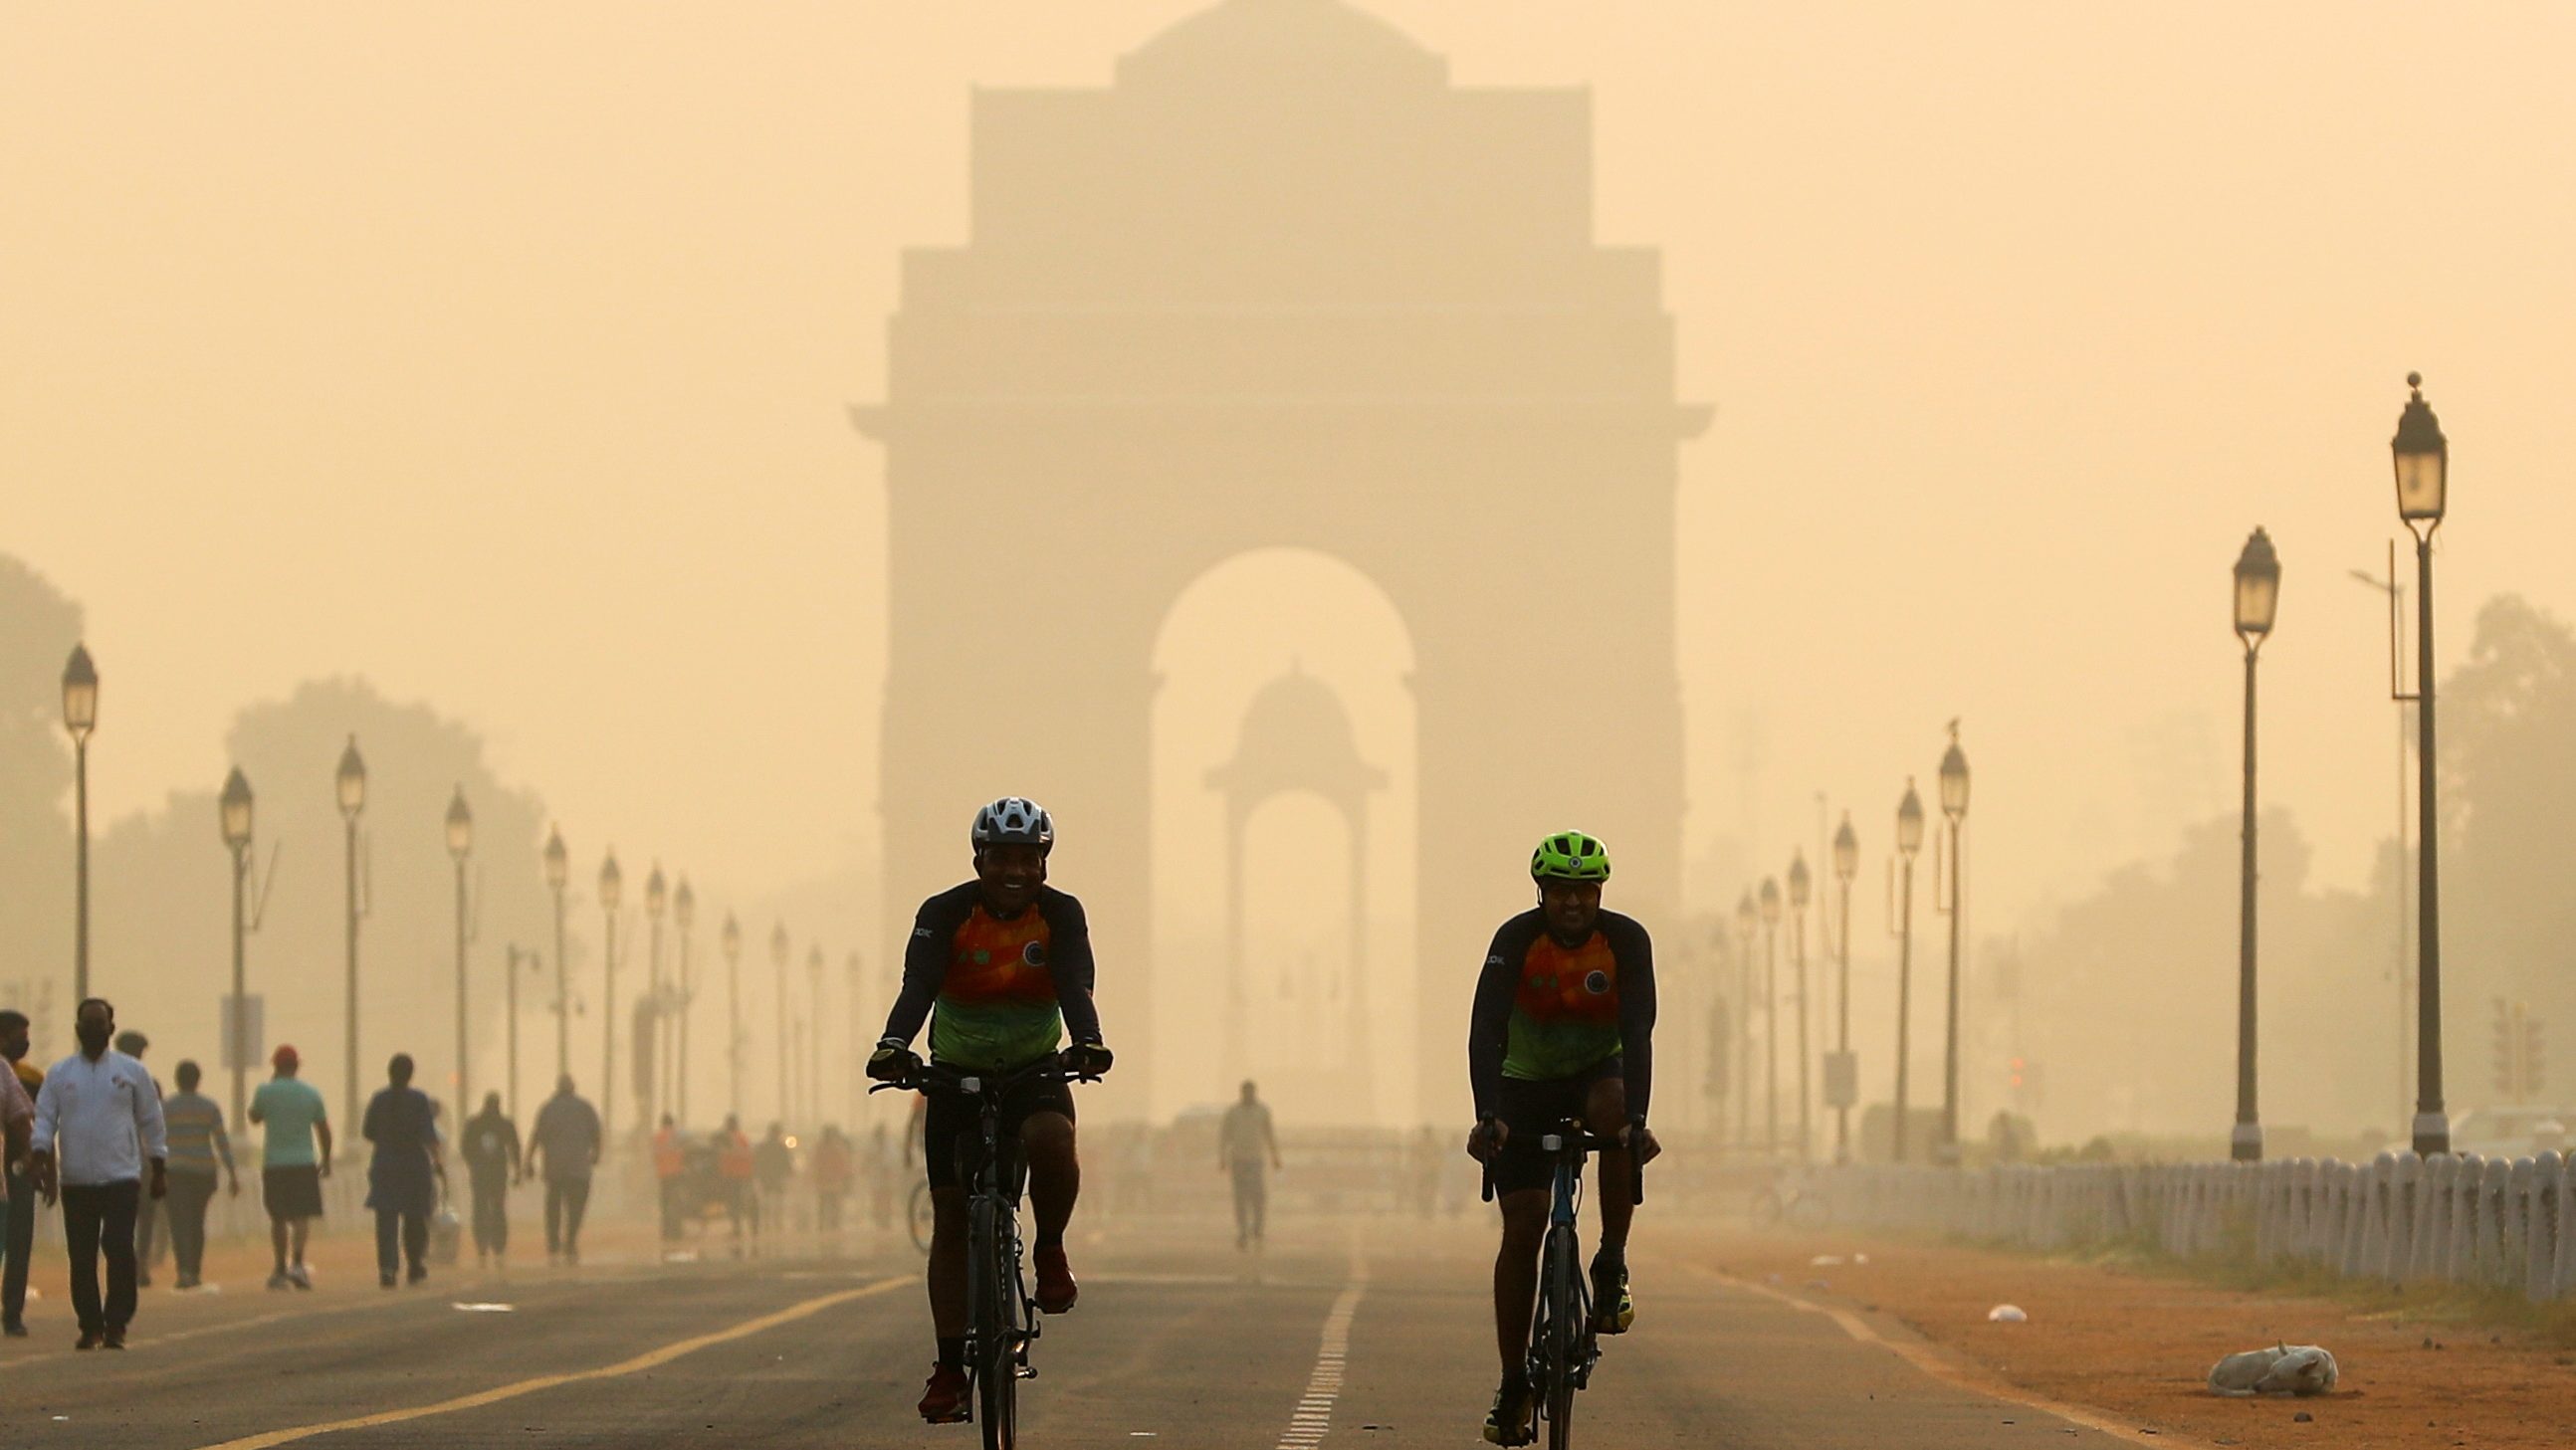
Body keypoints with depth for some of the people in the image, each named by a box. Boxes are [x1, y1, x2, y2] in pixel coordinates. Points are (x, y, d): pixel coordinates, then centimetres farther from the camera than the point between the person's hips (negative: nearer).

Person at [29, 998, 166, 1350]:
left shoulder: (132, 1072, 6)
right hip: (75, 1182, 2)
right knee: (81, 1256, 2)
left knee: (120, 1250, -13)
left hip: (121, 1179, -2)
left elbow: (151, 1123, 10)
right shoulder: (59, 1074, 8)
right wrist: (42, 1161, -12)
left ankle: (116, 1324, -7)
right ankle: (90, 1326, 12)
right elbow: (43, 1120, 4)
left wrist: (160, 1171, 9)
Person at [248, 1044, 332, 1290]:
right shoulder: (311, 1093, 2)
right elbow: (324, 1130, 6)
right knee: (302, 1216, -3)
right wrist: (326, 1160, 18)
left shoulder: (265, 1091, -3)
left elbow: (254, 1117, 15)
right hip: (304, 1163, 0)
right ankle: (297, 1262, -23)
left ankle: (281, 1270, 13)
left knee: (278, 1219, 10)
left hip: (274, 1164, 0)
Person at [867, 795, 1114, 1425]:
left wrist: (1088, 1043, -46)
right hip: (956, 1073, 1)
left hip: (1035, 1070, -1)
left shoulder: (1060, 914, -11)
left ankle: (1050, 1250, -5)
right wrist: (893, 1046, -48)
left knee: (1051, 1141, -34)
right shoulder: (945, 914, -14)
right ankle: (950, 1366, 1)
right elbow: (918, 987, -28)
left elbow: (1074, 987, -25)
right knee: (950, 1217, -4)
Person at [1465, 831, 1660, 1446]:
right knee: (1522, 1228, -9)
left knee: (1614, 1112, -37)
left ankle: (1611, 1269, -20)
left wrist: (1637, 1119, -45)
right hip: (1527, 1080, 0)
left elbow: (1638, 1031, -31)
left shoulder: (1625, 940, -21)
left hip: (1599, 1071, 0)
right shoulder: (1517, 939, -22)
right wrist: (1487, 1117, -46)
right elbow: (1485, 1030, -32)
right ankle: (1514, 1384, 1)